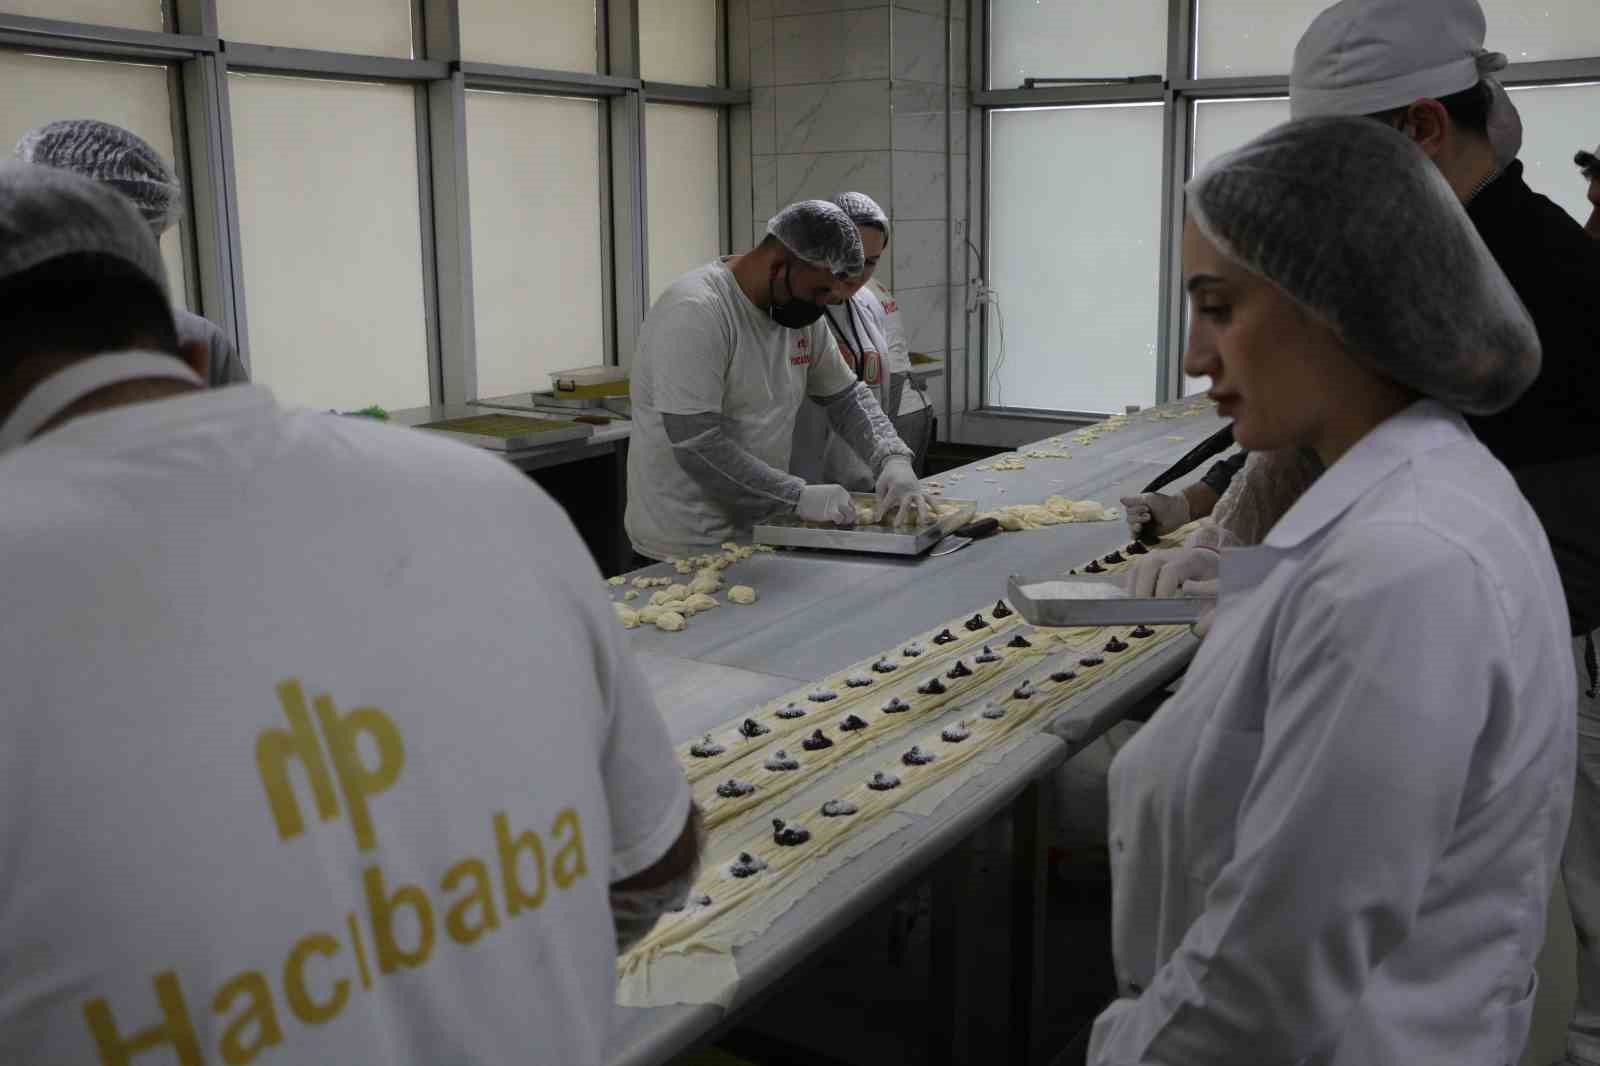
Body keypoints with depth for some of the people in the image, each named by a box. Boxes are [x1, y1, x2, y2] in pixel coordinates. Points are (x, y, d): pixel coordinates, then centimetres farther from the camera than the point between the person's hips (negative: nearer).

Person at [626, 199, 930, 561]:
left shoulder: (802, 313, 3)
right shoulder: (694, 312, -22)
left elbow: (847, 397, 10)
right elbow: (697, 447, -27)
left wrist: (893, 459, -7)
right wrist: (800, 496, -23)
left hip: (761, 534, 7)